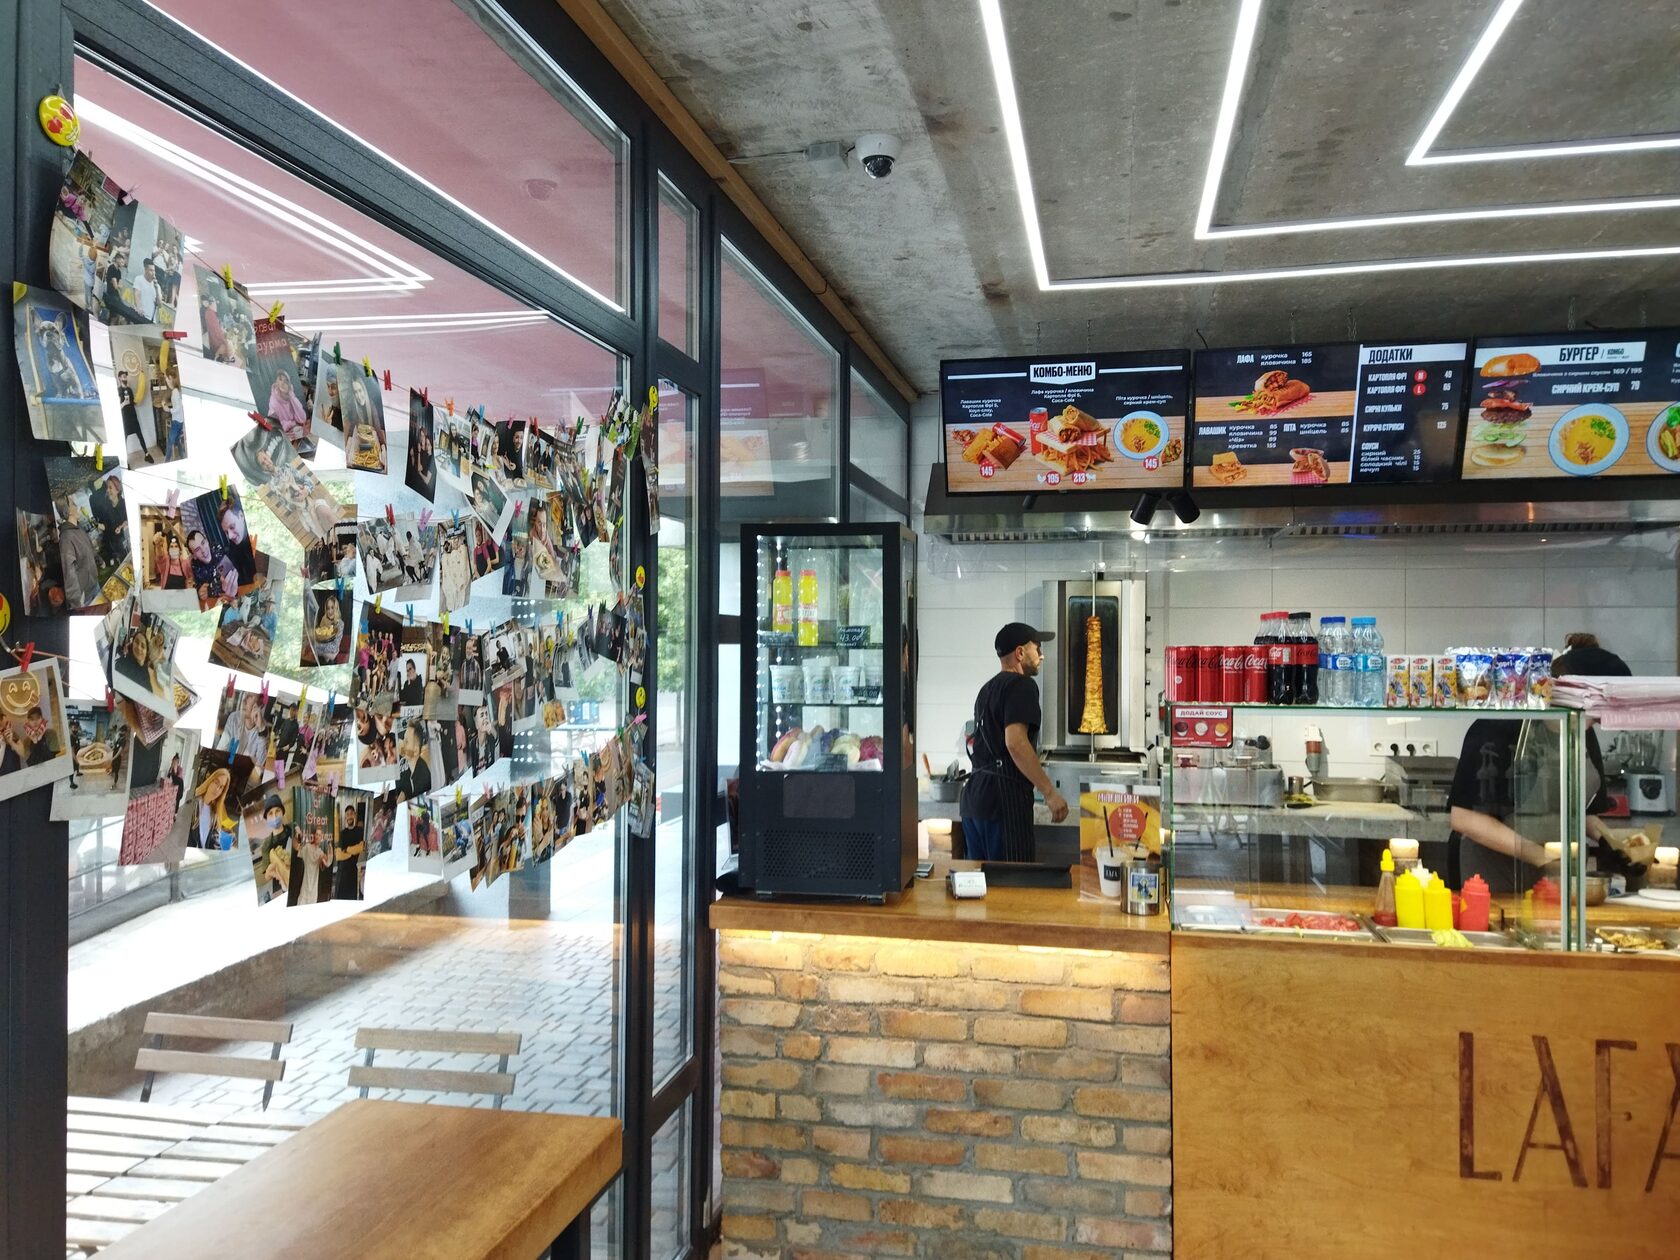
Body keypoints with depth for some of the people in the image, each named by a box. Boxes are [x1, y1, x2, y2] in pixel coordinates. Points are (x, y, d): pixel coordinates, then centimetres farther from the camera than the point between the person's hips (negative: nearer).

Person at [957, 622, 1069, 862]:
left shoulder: (987, 689, 22)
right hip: (1004, 798, -9)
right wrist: (1050, 793, -22)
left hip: (974, 796, 9)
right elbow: (1015, 742, -20)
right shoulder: (1021, 685, -6)